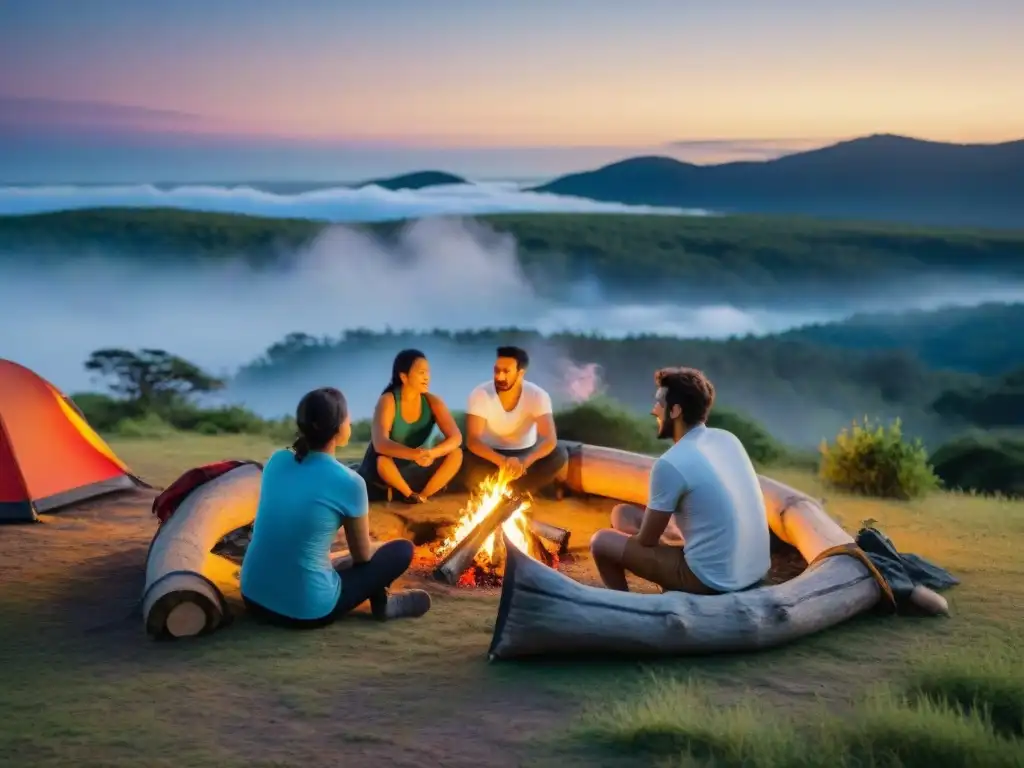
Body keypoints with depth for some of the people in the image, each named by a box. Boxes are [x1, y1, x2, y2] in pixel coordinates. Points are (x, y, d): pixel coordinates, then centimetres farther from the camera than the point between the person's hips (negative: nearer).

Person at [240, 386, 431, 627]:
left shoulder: (277, 461, 1)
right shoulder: (348, 482, -14)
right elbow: (362, 556, 2)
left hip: (253, 598, 6)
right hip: (307, 611, -6)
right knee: (402, 550, 9)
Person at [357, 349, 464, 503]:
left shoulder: (433, 402, -9)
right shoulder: (388, 401, -20)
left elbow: (456, 438, -21)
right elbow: (380, 444, -35)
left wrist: (431, 453, -42)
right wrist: (415, 454, -52)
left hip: (414, 470, 3)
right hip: (382, 475, -3)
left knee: (456, 454, -20)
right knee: (382, 460, -37)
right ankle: (410, 494, -10)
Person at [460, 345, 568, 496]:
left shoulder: (538, 396, -19)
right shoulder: (480, 394, -20)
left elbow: (550, 440, -28)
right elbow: (472, 440, -27)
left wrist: (524, 462, -49)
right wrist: (502, 461, -46)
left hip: (525, 453, 1)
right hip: (492, 455, -1)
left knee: (559, 455, -29)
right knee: (468, 462, -36)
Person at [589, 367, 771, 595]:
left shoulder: (670, 464, -19)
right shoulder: (728, 439, 5)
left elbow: (647, 539, -8)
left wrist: (627, 534, 14)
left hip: (714, 579, -8)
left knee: (602, 542, 2)